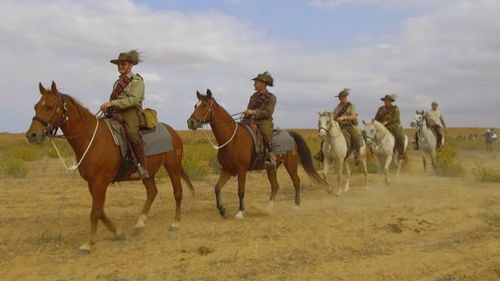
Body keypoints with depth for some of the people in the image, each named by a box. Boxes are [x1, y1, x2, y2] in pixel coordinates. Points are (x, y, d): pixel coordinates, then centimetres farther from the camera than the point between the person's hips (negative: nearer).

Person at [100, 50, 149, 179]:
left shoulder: (136, 81, 0)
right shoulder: (118, 82, 24)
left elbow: (133, 100, -14)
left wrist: (112, 103, -19)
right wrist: (107, 106, 8)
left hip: (132, 112, -9)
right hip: (117, 114, 9)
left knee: (132, 132, -34)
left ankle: (142, 168, -33)